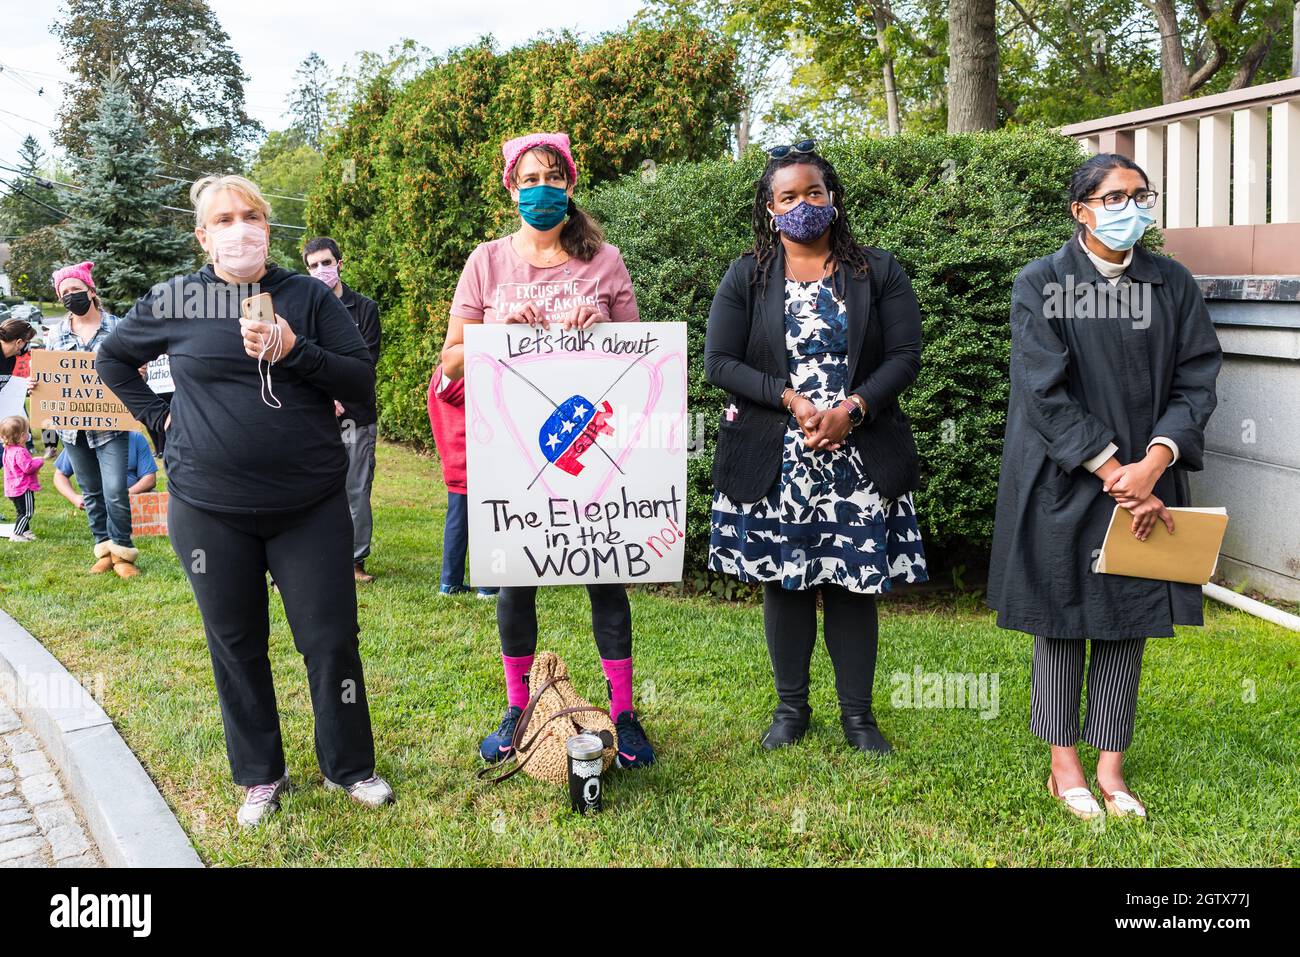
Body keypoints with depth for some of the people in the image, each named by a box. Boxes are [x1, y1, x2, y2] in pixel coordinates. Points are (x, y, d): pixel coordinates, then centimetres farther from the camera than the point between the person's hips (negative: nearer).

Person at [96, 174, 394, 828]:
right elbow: (112, 359, 18)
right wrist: (159, 418, 6)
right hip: (209, 510, 1)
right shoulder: (174, 302, 2)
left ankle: (348, 767, 21)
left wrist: (293, 350, -17)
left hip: (311, 506, 0)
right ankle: (260, 776, 28)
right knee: (236, 645, 11)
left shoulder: (309, 297, 2)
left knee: (331, 640, 2)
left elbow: (362, 384, -3)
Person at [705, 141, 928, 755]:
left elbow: (904, 356, -1)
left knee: (853, 584, 4)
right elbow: (720, 361, -2)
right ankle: (791, 707, 22)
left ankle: (858, 713, 17)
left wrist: (851, 409, -16)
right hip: (773, 461, 1)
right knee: (784, 582, 7)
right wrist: (792, 400, -14)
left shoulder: (877, 272, 6)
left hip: (859, 459, 0)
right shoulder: (746, 278, 5)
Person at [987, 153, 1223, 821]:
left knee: (1129, 623, 8)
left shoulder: (1173, 284, 5)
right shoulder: (1041, 284, -5)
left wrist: (1152, 464, -16)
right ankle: (1064, 768, 19)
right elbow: (1045, 392, -12)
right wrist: (1114, 473, -17)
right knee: (1061, 622, 5)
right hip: (1063, 484, -3)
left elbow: (1196, 380, 0)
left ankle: (1110, 769, 20)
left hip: (1146, 478, 4)